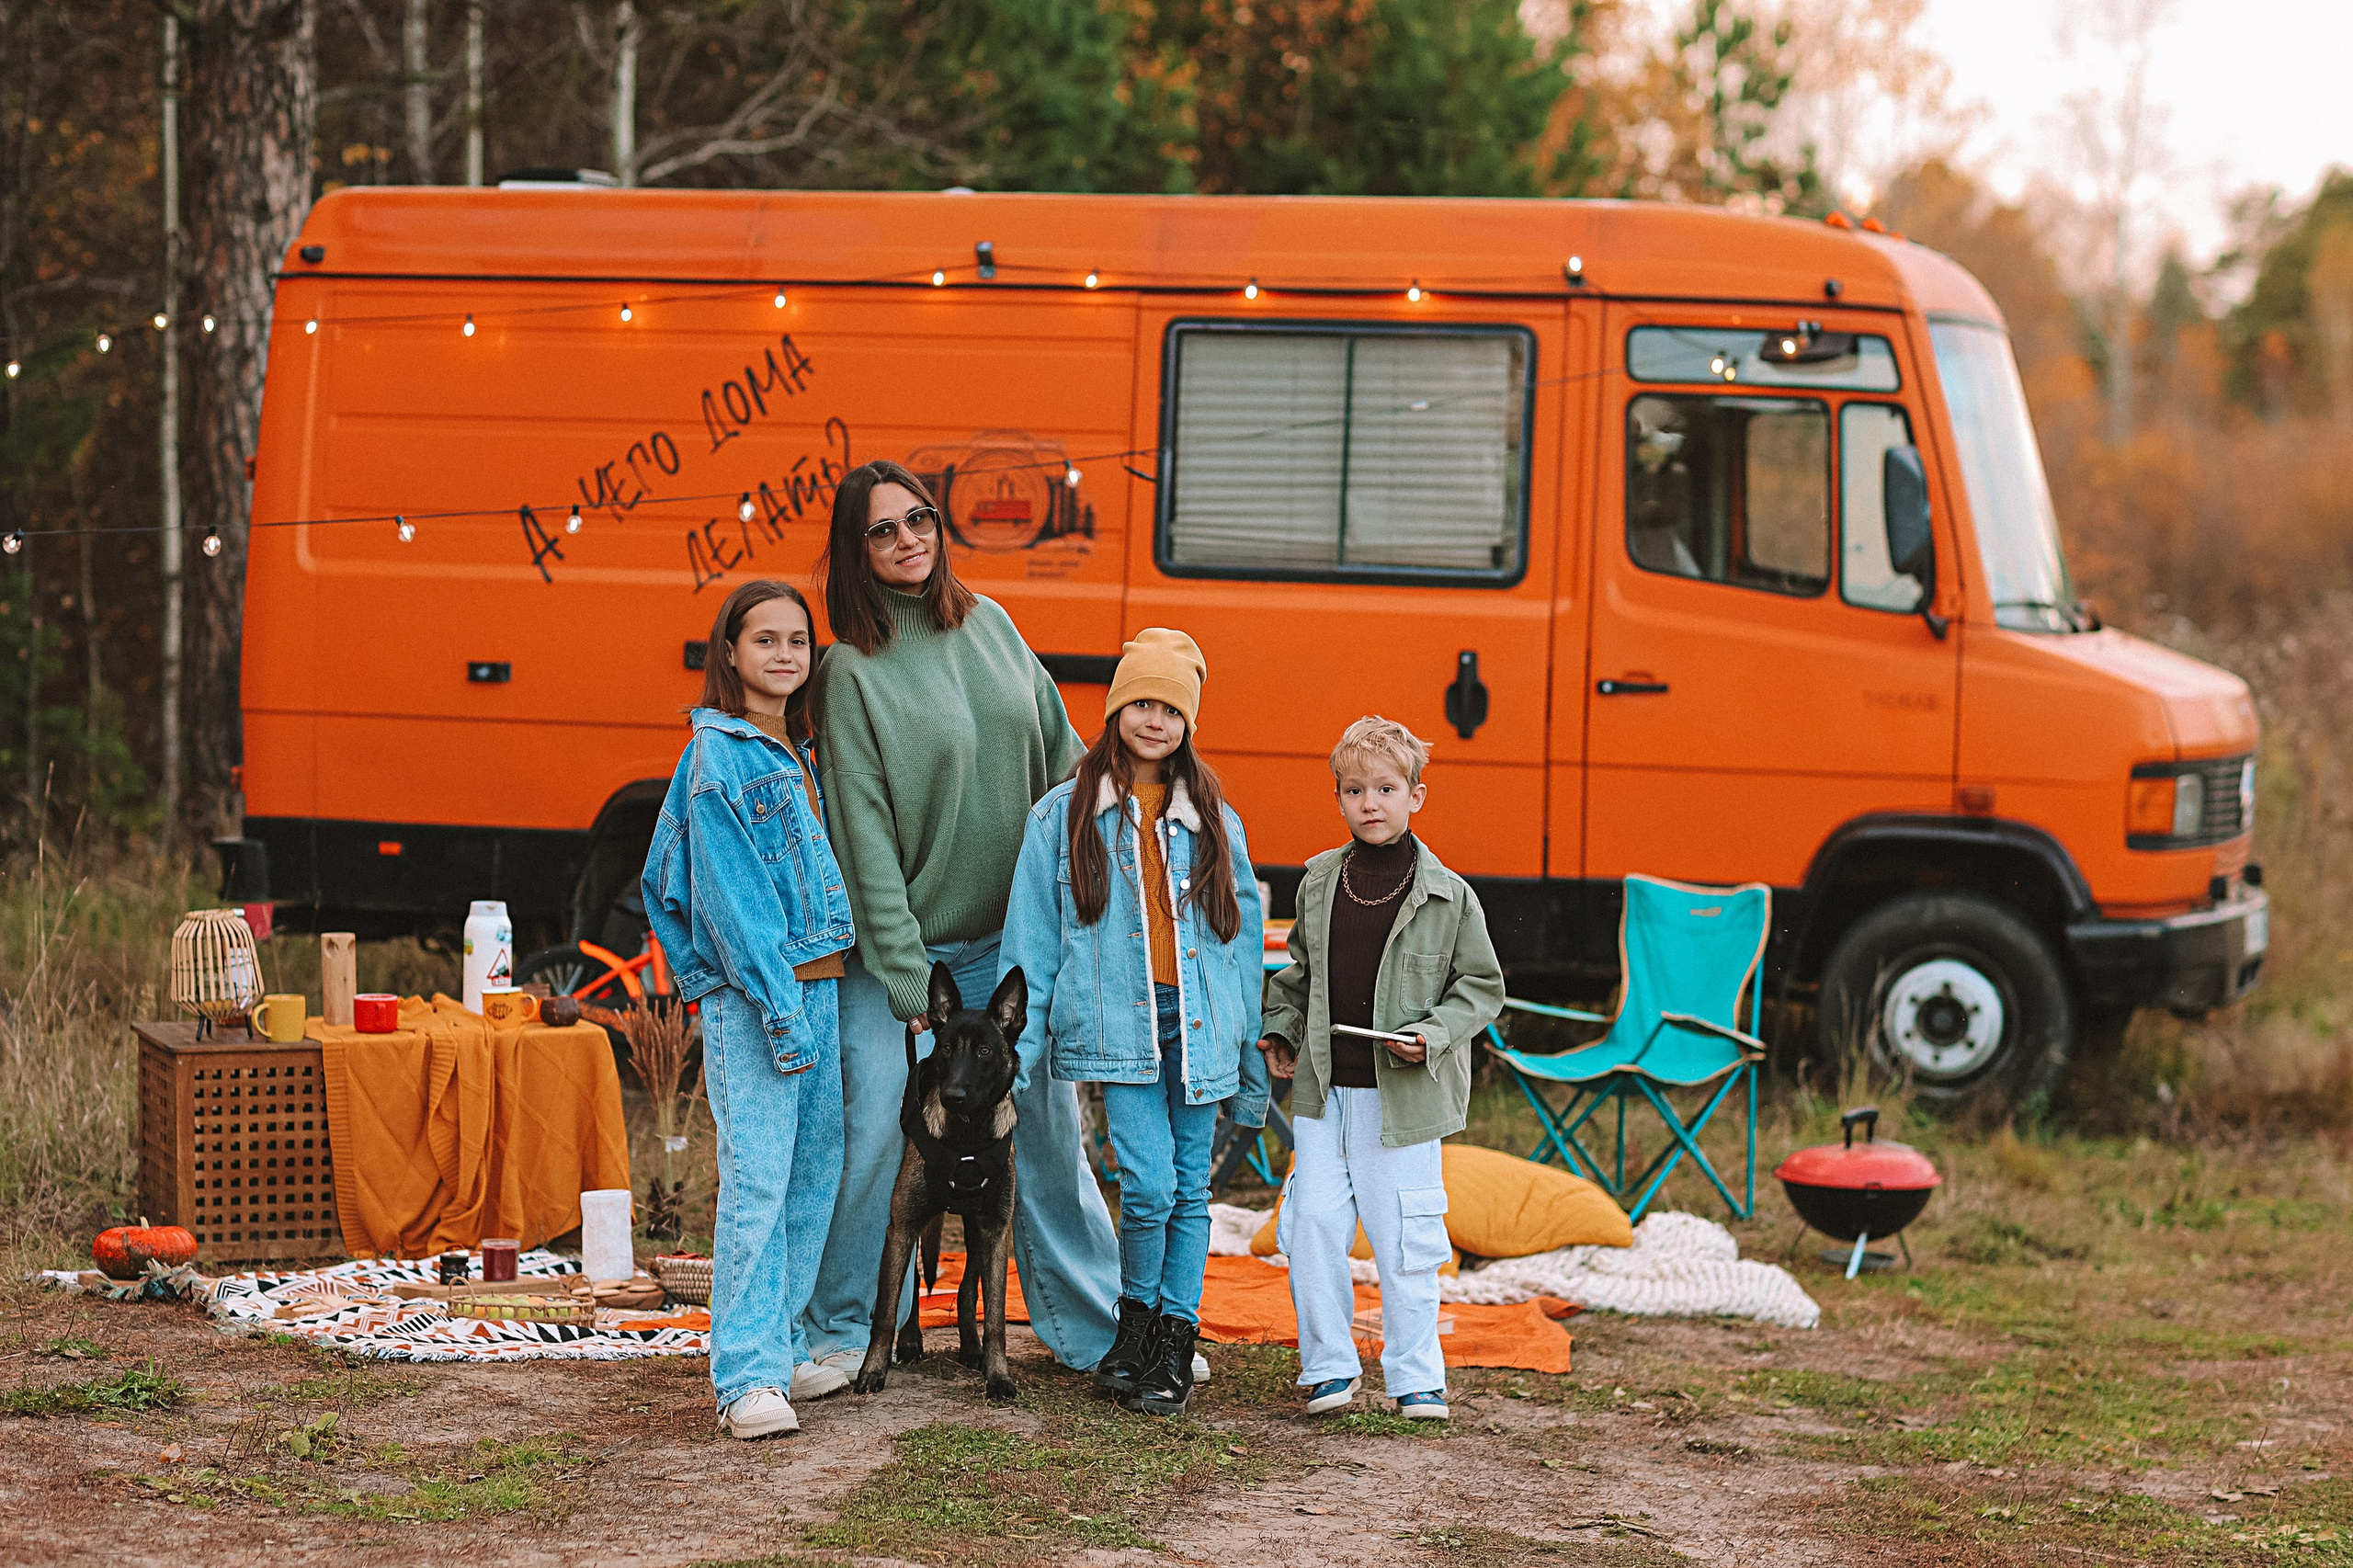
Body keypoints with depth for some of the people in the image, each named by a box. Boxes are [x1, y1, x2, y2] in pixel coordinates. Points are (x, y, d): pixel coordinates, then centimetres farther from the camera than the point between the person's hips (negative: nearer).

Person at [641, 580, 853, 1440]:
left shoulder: (799, 755, 16)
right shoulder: (718, 754, -8)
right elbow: (728, 892, -13)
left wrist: (818, 997, 13)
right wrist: (777, 1004, -18)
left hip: (818, 982, 8)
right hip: (750, 991, -8)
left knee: (816, 1169, 9)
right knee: (756, 1177, -11)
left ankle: (784, 1343, 18)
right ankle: (747, 1377, -12)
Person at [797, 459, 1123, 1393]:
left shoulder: (989, 625, 6)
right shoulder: (853, 669, -9)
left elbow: (1062, 759, 14)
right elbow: (864, 832, -12)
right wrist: (906, 980, -14)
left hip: (1017, 936, 4)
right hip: (901, 944, -4)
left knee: (1050, 1123, 8)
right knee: (870, 1131, -7)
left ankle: (1096, 1327, 19)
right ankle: (838, 1332, 9)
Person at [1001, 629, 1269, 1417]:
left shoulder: (1214, 822, 11)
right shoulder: (1064, 816, 5)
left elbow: (1243, 943, 13)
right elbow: (1031, 939, 4)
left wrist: (1253, 1062, 11)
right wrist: (1019, 1050, -1)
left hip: (1197, 1027, 3)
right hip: (1115, 1027, -3)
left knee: (1190, 1190, 4)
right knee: (1149, 1184, -13)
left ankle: (1175, 1342, 13)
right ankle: (1137, 1319, 8)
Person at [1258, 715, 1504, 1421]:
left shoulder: (1447, 897, -4)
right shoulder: (1319, 882, 6)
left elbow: (1482, 986, 2)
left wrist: (1435, 1033, -13)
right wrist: (1280, 1029, 8)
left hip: (1404, 1095, -3)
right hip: (1324, 1091, 3)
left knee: (1405, 1236, 1)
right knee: (1313, 1222, -2)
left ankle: (1414, 1375, 13)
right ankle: (1327, 1364, 12)